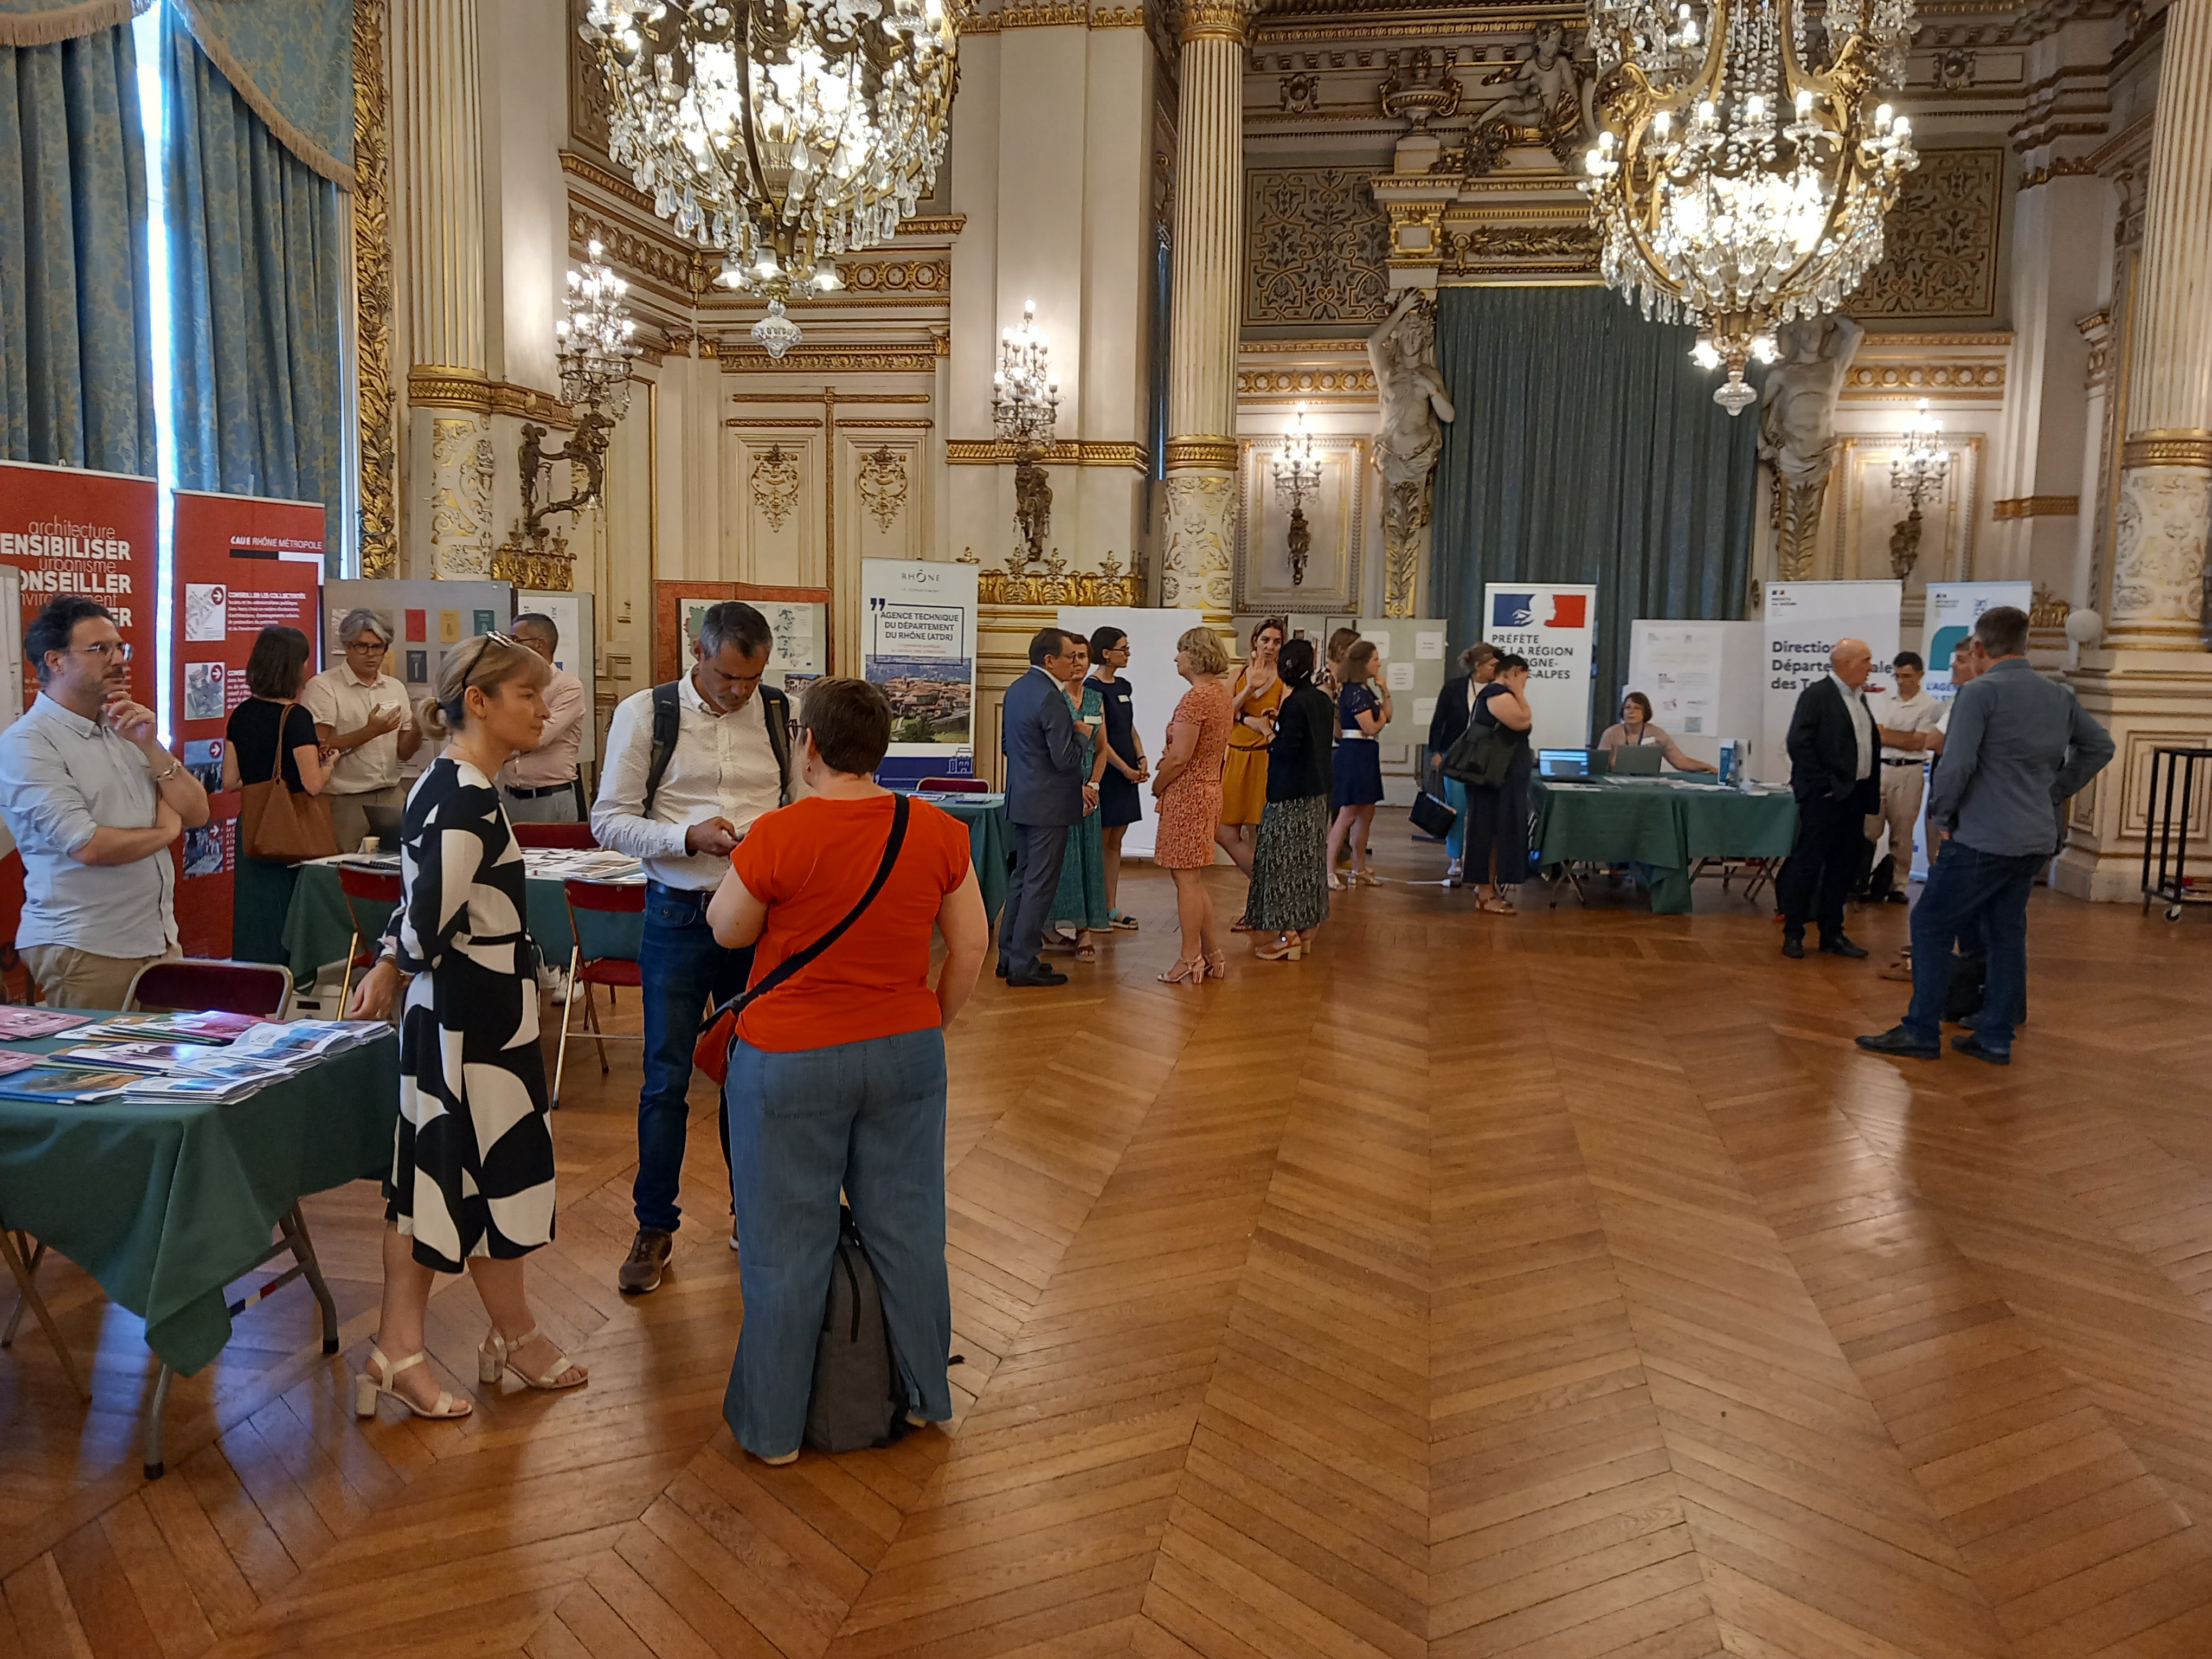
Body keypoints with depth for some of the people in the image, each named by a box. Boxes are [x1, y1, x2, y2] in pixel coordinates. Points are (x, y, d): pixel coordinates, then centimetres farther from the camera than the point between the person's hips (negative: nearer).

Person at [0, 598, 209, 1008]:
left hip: (159, 940, 7)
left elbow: (196, 814, 6)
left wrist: (150, 747, -7)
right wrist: (165, 832, -3)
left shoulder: (126, 729, 13)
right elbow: (88, 846, -20)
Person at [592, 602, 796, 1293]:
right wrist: (689, 835, -19)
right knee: (667, 1077, 5)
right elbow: (608, 819, -5)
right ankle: (654, 1227, 21)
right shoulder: (645, 714, -5)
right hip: (679, 916, -2)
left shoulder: (783, 716, 0)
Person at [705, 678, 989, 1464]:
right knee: (906, 1228, 17)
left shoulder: (777, 838, -18)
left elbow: (727, 930, -2)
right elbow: (972, 945, 1)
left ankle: (774, 1423, 24)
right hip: (905, 1053, 4)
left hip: (791, 1064, -4)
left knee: (789, 1245, 9)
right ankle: (923, 1393, 33)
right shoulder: (938, 832, -6)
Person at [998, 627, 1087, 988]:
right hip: (1048, 804, -9)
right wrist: (1080, 734, -3)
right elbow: (1066, 759, -24)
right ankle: (1024, 964, 2)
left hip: (1021, 797, 10)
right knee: (1040, 883, -2)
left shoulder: (1016, 690, 9)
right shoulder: (1051, 698, -21)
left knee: (1023, 876, 17)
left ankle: (1009, 955, 23)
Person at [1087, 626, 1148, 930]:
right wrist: (1126, 769, -14)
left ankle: (1112, 908, 16)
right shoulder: (1094, 688, -12)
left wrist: (1141, 759, 3)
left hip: (1127, 773, 8)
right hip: (1106, 772, -8)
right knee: (1099, 842, -3)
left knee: (1116, 842, 11)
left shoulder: (1122, 686, 13)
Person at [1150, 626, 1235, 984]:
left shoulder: (1195, 698, -19)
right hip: (1210, 788, 10)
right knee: (1194, 878, 17)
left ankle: (1191, 959, 5)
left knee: (1187, 878, -2)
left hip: (1187, 793, -10)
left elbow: (1180, 757, -22)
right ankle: (1212, 954, 21)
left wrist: (1157, 786, -7)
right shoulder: (1222, 691, 10)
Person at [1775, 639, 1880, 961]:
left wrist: (1872, 790, 9)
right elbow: (1799, 744, -16)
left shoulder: (1859, 696, 14)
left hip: (1856, 796, 8)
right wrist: (1823, 785, -17)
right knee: (1808, 863, -2)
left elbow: (1866, 746, 17)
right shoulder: (1817, 695, -10)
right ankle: (1793, 934, 5)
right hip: (1826, 797, -8)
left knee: (1842, 868, 12)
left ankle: (1832, 934, 20)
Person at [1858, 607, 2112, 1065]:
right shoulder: (2059, 697, 11)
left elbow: (1956, 764, -20)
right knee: (2006, 932, 15)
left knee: (1931, 925, 0)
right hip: (2036, 841, 8)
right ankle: (1995, 1038, 17)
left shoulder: (1981, 693, -11)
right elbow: (2100, 745, 23)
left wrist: (1940, 816, -6)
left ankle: (1921, 1033, 1)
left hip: (1983, 837, -7)